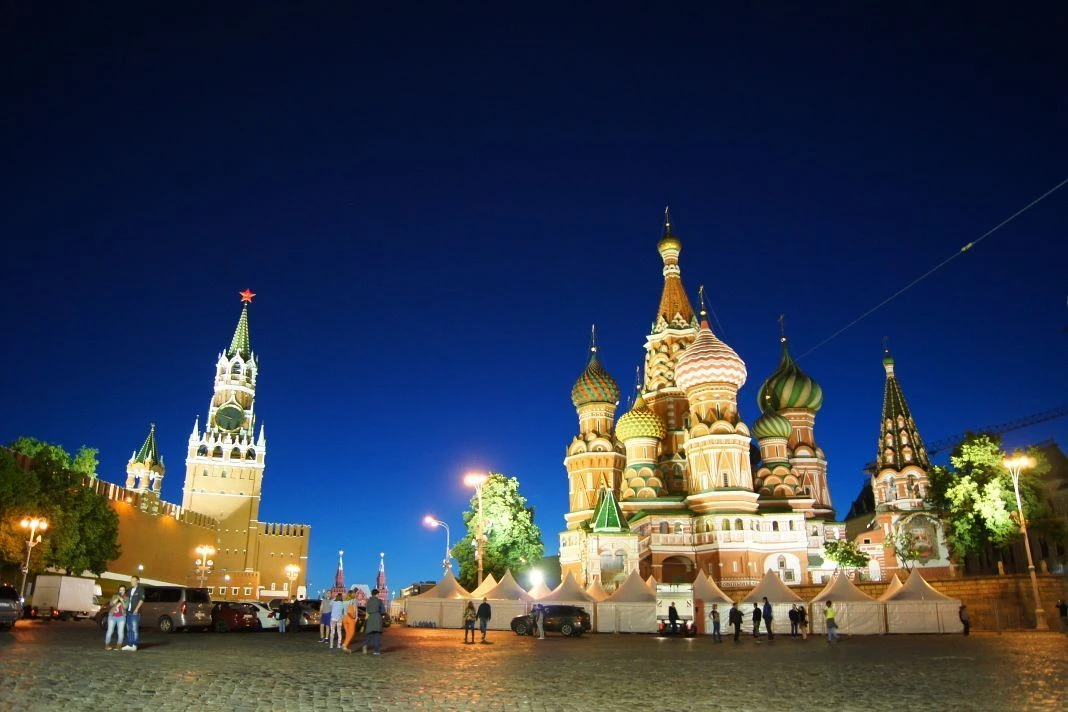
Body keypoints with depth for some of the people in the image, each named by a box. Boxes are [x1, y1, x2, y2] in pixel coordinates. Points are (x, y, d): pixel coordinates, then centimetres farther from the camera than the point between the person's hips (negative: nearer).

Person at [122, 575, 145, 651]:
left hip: (135, 612, -7)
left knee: (135, 629, -7)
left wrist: (136, 609, -15)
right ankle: (129, 645, 16)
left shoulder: (140, 589, -2)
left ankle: (134, 645, -4)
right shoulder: (130, 590, 18)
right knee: (129, 629, 9)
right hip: (128, 611, 7)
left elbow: (141, 599, -9)